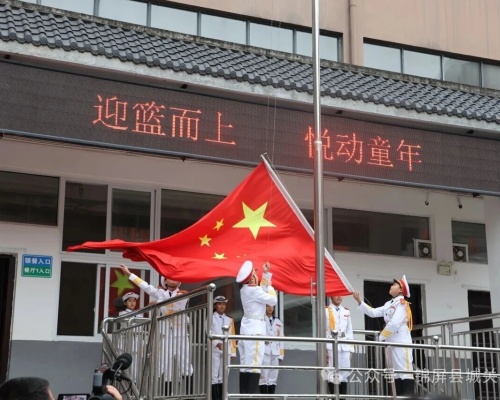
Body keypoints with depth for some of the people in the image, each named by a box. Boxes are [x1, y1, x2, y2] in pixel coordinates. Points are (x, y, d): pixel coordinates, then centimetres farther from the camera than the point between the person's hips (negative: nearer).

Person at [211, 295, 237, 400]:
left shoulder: (230, 320, 19)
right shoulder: (210, 318, 7)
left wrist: (233, 352, 8)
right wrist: (217, 343, -23)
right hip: (215, 350, -4)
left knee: (223, 377, 3)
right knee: (214, 376, -6)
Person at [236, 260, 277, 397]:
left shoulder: (245, 289, 12)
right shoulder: (254, 290, -15)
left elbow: (262, 290, 26)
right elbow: (273, 300, -10)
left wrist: (266, 273, 22)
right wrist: (270, 285, 5)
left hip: (247, 328, 10)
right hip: (255, 329, -10)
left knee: (245, 364, 7)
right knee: (254, 364, -13)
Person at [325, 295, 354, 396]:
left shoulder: (346, 312, 19)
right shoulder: (326, 311, 2)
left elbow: (349, 331, 18)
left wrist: (351, 348, 12)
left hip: (345, 346, 5)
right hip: (332, 346, -5)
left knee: (345, 373, 3)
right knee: (333, 373, -6)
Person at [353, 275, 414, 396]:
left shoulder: (402, 304, -7)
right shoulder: (389, 304, 17)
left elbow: (394, 323, -17)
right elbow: (373, 313, 16)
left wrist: (382, 336, -7)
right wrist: (359, 301, 10)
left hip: (401, 342, -9)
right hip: (392, 343, 9)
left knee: (405, 371, -13)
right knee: (395, 372, 8)